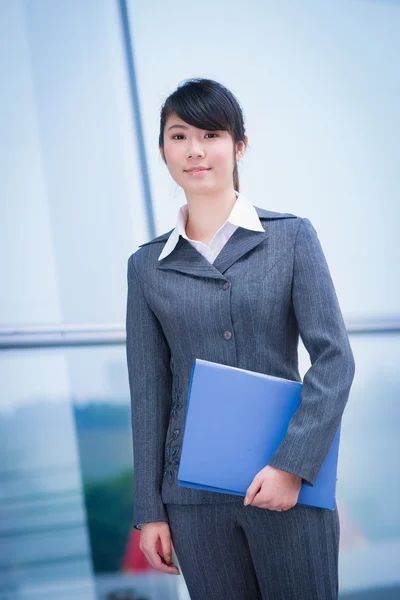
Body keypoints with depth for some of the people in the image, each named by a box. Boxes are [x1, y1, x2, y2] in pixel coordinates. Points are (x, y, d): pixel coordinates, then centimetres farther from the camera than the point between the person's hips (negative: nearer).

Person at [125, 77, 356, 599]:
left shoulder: (292, 237, 1)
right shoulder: (147, 265, 6)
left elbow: (335, 358, -5)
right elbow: (149, 393, 7)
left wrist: (291, 464, -15)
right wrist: (149, 510, 5)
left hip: (289, 484, -1)